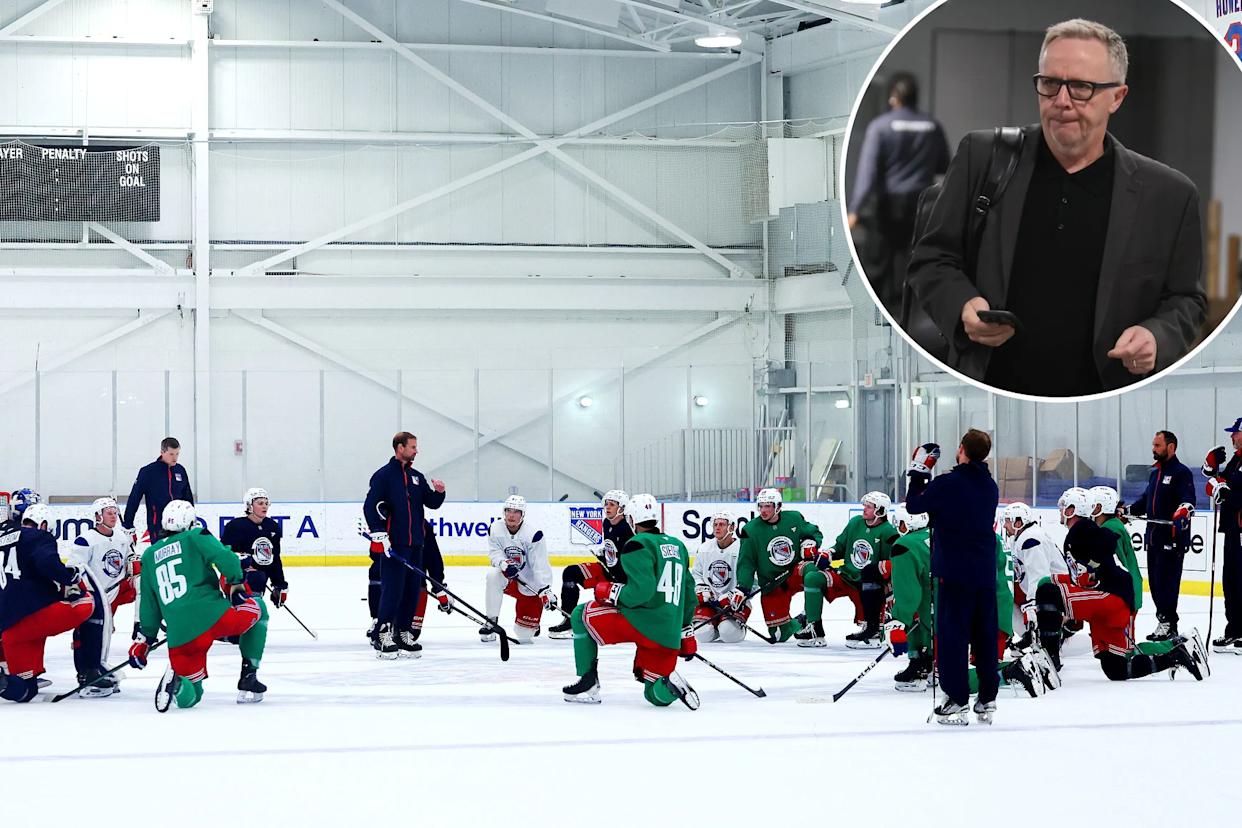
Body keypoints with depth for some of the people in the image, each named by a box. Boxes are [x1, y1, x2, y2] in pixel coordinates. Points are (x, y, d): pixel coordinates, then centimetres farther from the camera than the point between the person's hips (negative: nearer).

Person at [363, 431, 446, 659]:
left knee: (413, 591, 8)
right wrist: (380, 535, -17)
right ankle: (383, 636, -4)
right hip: (393, 546, -7)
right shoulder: (383, 475, -5)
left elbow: (432, 503, 15)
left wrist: (439, 493, -6)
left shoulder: (417, 477, 15)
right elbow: (370, 506, -10)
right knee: (392, 591, -8)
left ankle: (403, 634, 16)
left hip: (415, 545, 7)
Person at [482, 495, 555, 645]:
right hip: (507, 578, 3)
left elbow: (540, 565, -22)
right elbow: (495, 553, -8)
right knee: (493, 575, -33)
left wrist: (546, 591, -29)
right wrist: (504, 563, -32)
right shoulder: (495, 529, -10)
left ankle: (531, 623, 32)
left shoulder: (533, 534, -22)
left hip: (530, 584, -3)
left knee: (524, 635, -8)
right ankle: (491, 622, -20)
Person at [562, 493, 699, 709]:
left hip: (641, 623, -7)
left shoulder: (637, 546, -6)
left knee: (581, 615, 12)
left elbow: (641, 590, -19)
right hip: (669, 636, 7)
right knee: (656, 696, 17)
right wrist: (685, 633, 31)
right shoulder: (678, 546, 19)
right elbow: (688, 593, 24)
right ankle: (672, 685, -18)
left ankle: (588, 684, 6)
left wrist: (610, 593, -3)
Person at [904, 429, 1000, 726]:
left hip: (954, 571, -6)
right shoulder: (990, 486, 8)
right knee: (985, 634, 10)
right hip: (986, 572, 6)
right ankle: (987, 701, 14)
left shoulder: (947, 484, -12)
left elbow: (914, 505, -1)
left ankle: (956, 702, -5)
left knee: (953, 634, -2)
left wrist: (918, 475, 14)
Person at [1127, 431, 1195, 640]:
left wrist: (1183, 512, -39)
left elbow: (1188, 500, -20)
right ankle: (1164, 619, 19)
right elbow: (1146, 499, 31)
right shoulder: (1155, 473, 20)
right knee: (1155, 581, 11)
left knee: (1166, 581, -10)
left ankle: (1168, 624, -8)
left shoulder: (1181, 473, -8)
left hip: (1173, 539, -9)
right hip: (1153, 537, 9)